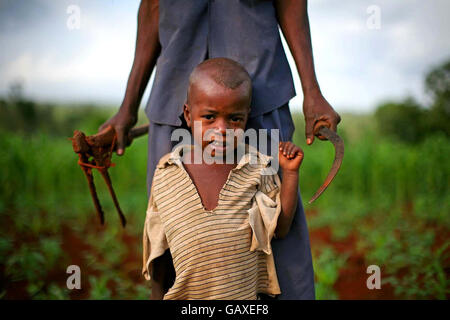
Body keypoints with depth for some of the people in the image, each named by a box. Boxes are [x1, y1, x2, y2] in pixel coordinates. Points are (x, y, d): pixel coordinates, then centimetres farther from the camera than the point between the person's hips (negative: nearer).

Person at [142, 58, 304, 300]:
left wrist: (291, 172, -6)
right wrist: (157, 292, 10)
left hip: (247, 292, 0)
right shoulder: (166, 173, -4)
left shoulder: (257, 167, -4)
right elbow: (158, 242, 6)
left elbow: (280, 228, 1)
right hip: (186, 293, 0)